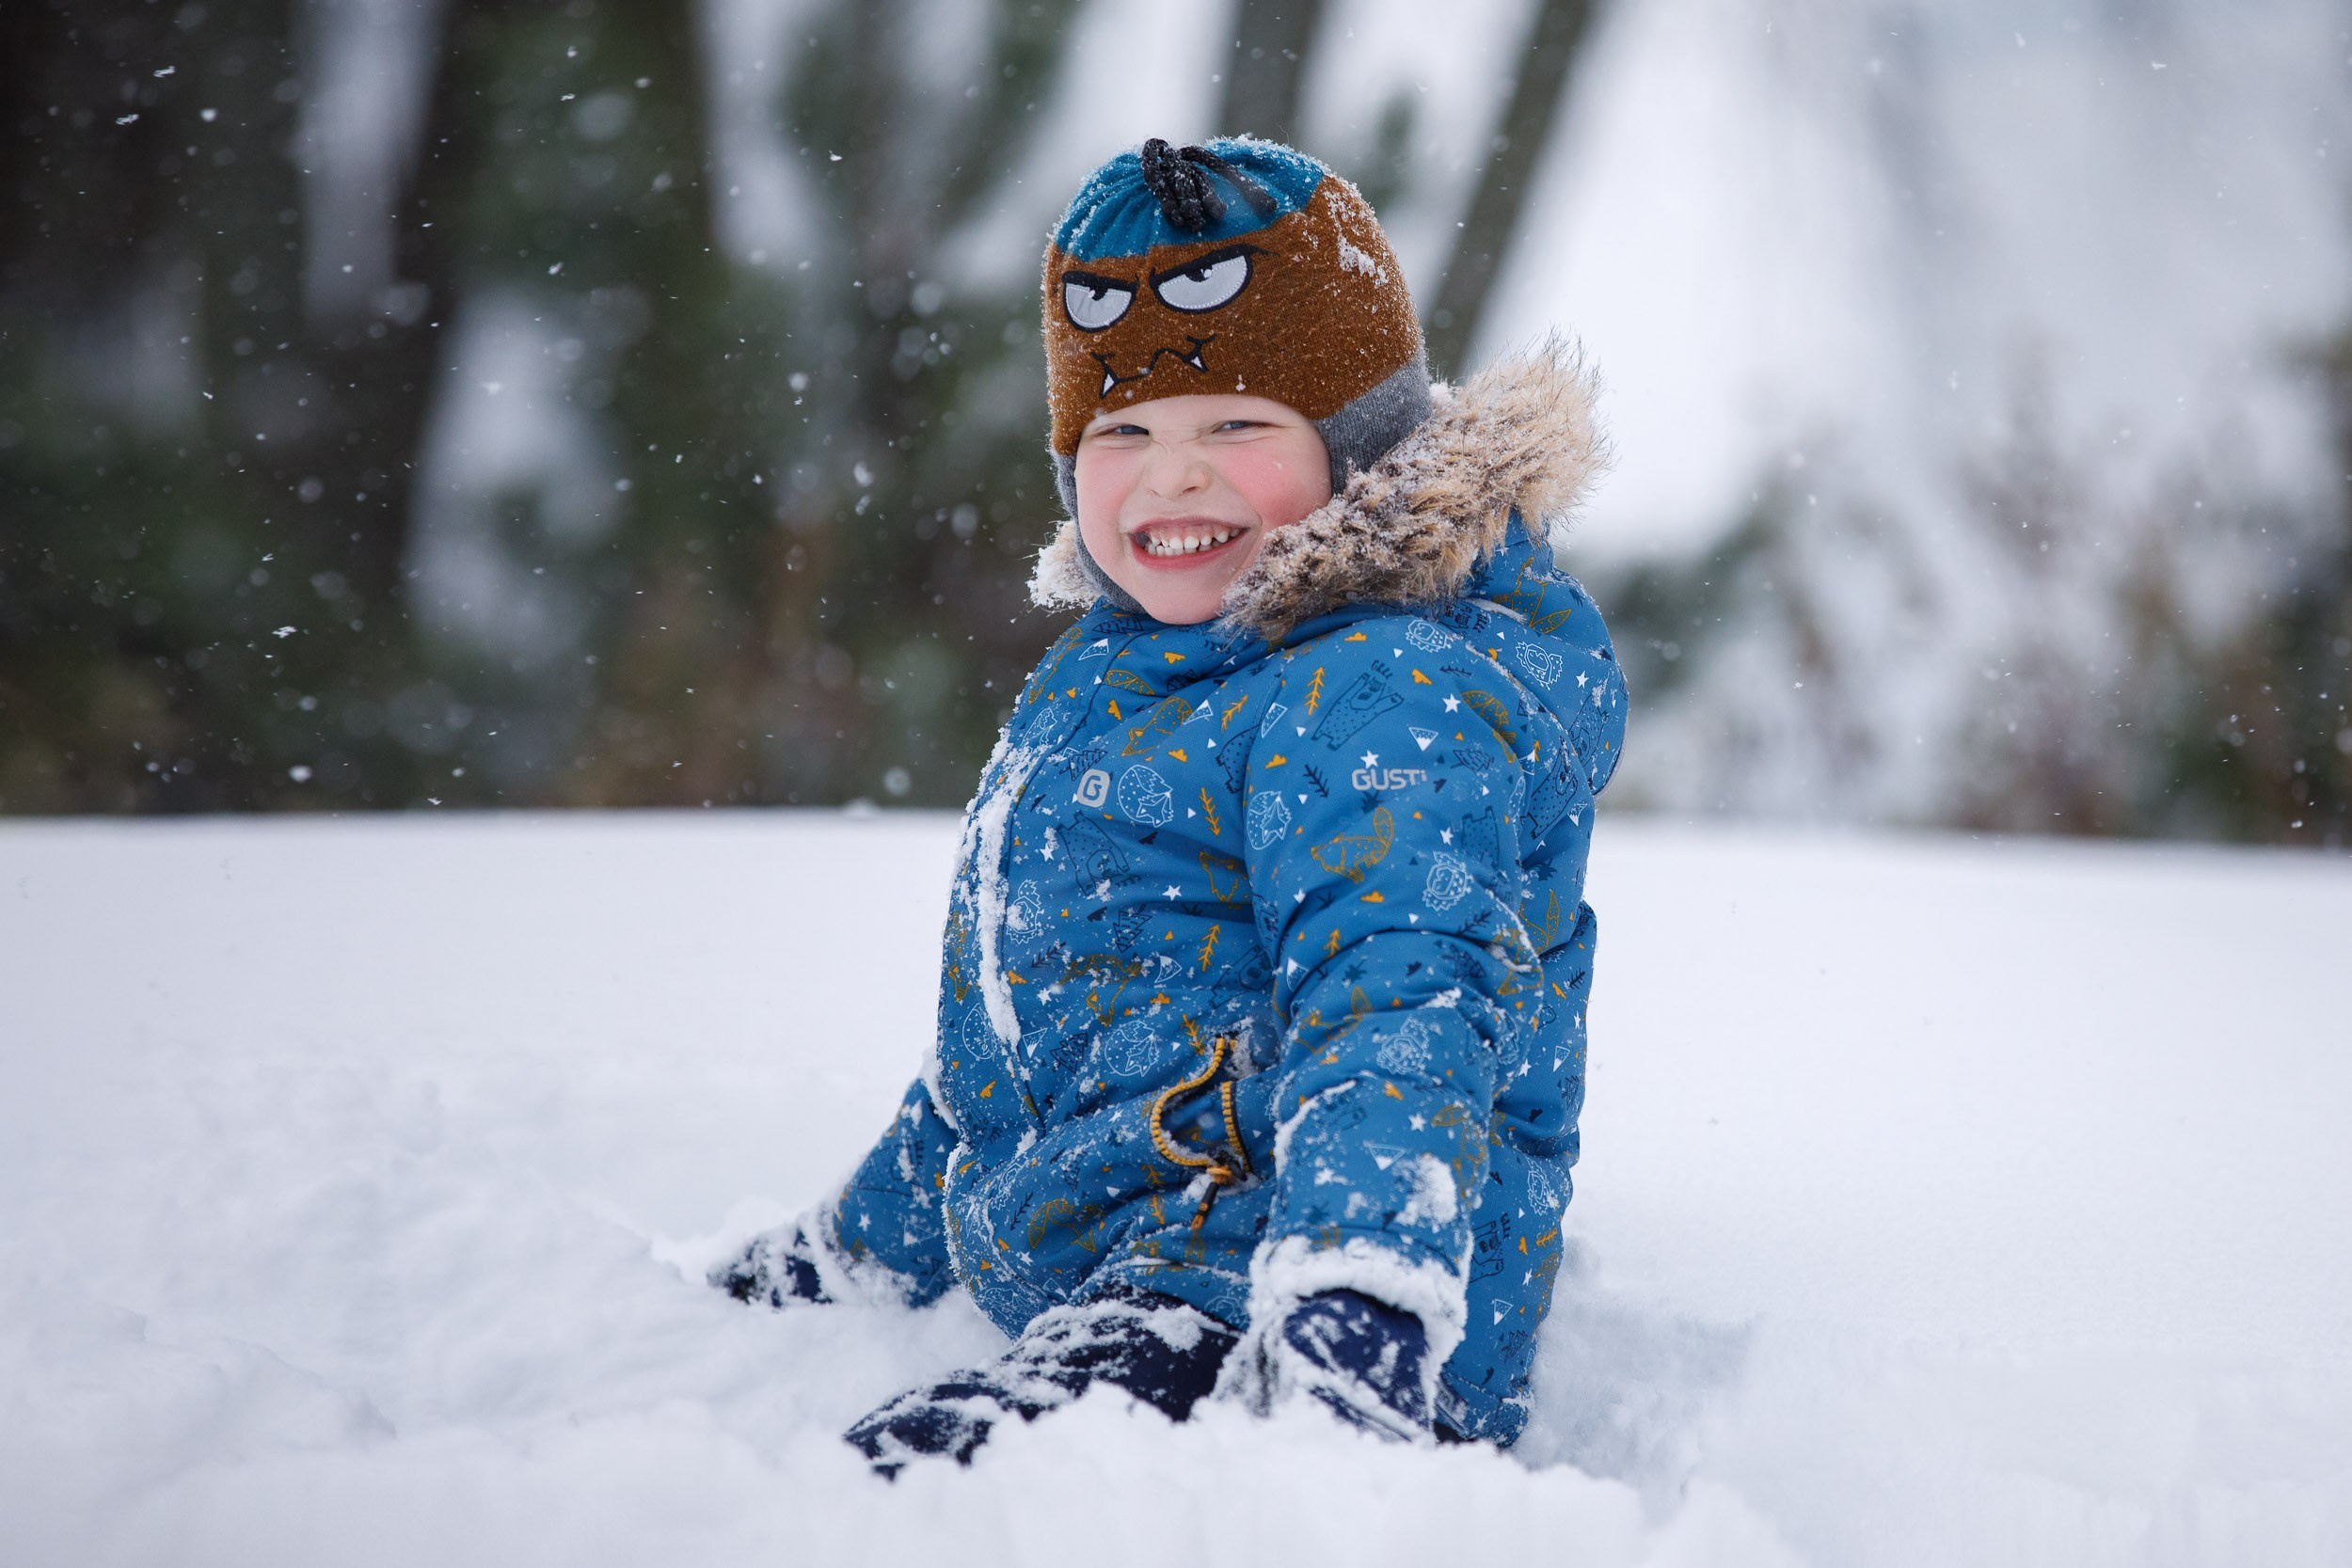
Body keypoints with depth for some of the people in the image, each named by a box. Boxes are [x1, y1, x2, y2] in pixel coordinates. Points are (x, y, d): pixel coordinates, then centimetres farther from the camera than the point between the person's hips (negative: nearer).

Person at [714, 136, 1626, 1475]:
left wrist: (1356, 1298, -42)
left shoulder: (1394, 699, -8)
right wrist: (844, 1258, 40)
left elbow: (1398, 991, -26)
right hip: (1083, 1302, 10)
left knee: (915, 1479, -36)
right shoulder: (1105, 685, 23)